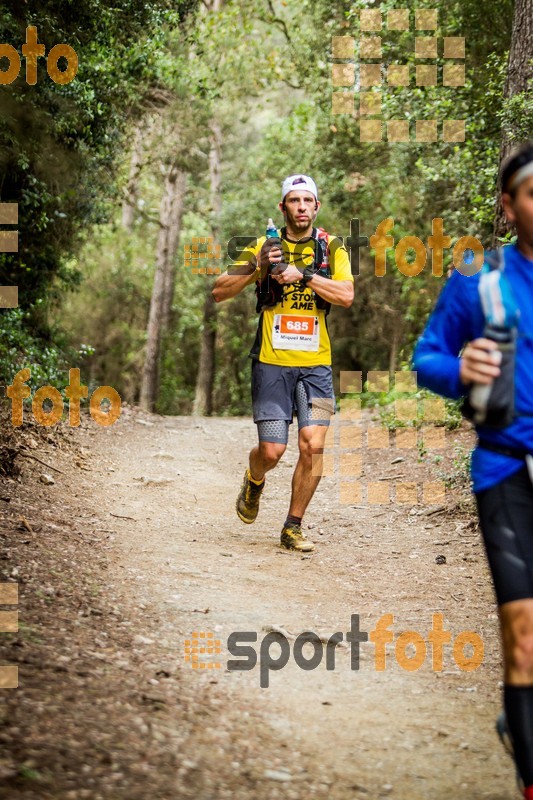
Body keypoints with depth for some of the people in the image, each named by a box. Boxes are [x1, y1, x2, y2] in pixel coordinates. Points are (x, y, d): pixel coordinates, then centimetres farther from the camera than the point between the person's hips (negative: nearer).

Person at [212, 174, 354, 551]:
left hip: (315, 364, 1)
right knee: (272, 451, -5)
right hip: (272, 363, -1)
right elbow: (220, 292, 2)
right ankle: (254, 481, 31)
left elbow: (346, 295, -11)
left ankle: (293, 527, 5)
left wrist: (302, 275, -19)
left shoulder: (331, 248, 5)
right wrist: (256, 270, -13)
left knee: (313, 445, -11)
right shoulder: (264, 247, 4)